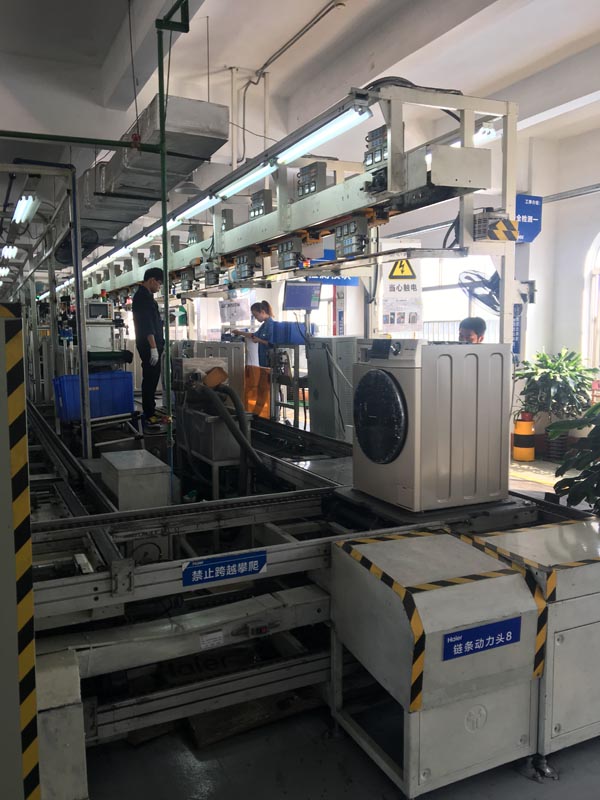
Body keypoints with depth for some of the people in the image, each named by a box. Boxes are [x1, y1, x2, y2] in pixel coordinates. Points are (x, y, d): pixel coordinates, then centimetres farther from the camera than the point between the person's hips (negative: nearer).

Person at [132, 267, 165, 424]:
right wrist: (153, 347, -24)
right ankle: (149, 415, -4)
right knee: (150, 380, -7)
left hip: (151, 345, 10)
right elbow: (147, 324, -22)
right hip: (149, 346, -10)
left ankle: (150, 412, 19)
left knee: (151, 379, 13)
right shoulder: (143, 297, -15)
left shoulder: (143, 295, 18)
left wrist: (159, 345, 25)